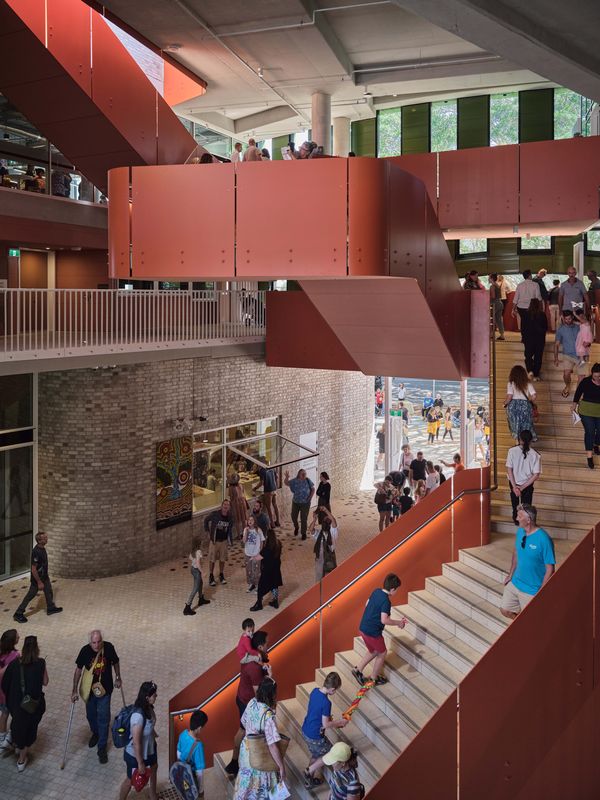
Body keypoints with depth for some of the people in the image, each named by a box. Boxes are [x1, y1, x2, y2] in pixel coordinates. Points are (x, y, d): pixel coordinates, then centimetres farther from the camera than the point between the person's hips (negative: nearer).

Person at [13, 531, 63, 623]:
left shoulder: (42, 548, -2)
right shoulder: (36, 552, -31)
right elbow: (33, 569, -28)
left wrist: (47, 575, 22)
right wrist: (39, 582, -23)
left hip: (44, 576, 9)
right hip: (37, 578, -9)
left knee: (49, 591, 21)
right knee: (30, 595, 4)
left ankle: (51, 608, 40)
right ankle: (18, 614, 16)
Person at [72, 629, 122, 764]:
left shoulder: (109, 648, -18)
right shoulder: (85, 651, -19)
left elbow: (115, 662, 1)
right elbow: (78, 670, -8)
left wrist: (118, 678, 11)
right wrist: (75, 690, -6)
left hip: (105, 689, -1)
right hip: (89, 689, 1)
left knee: (103, 719, 0)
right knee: (91, 715, 21)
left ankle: (102, 748, 13)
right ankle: (95, 734, 51)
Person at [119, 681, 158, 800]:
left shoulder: (148, 708, -14)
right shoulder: (138, 716, -40)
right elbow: (136, 742, -31)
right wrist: (140, 763, -22)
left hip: (149, 748, 9)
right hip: (135, 754, -9)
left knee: (153, 768, 30)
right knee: (131, 780, 17)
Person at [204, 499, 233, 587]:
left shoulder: (229, 516, -5)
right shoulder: (215, 514, -16)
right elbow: (206, 520, 1)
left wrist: (229, 539, 7)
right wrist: (208, 531, -1)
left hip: (224, 540, 3)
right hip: (214, 540, -3)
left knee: (222, 559, 11)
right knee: (212, 559, 4)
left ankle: (221, 575, 27)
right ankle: (211, 577, 18)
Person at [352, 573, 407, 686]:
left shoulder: (376, 591, 3)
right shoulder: (386, 601, -22)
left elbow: (367, 605, 16)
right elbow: (384, 620, -28)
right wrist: (398, 623, -14)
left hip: (363, 628, 8)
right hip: (373, 632, -8)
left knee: (373, 651, 27)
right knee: (382, 653, 16)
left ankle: (358, 670, 26)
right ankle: (374, 679, 27)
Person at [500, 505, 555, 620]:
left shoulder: (543, 539, -26)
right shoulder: (520, 531, -5)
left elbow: (550, 569, -20)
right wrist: (510, 574, 13)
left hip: (532, 590, -6)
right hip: (514, 583, 7)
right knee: (505, 611, 15)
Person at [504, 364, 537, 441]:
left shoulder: (511, 384, -4)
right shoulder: (528, 384, 4)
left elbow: (509, 397, -14)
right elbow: (533, 397, -3)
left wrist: (505, 404, 4)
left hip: (514, 406, -2)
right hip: (526, 405, 2)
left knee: (515, 426, 6)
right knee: (526, 427, 11)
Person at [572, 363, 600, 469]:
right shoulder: (586, 382, -11)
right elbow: (578, 392, 3)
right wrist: (575, 404, 6)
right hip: (586, 411, -3)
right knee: (589, 432, -8)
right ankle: (589, 456, -5)